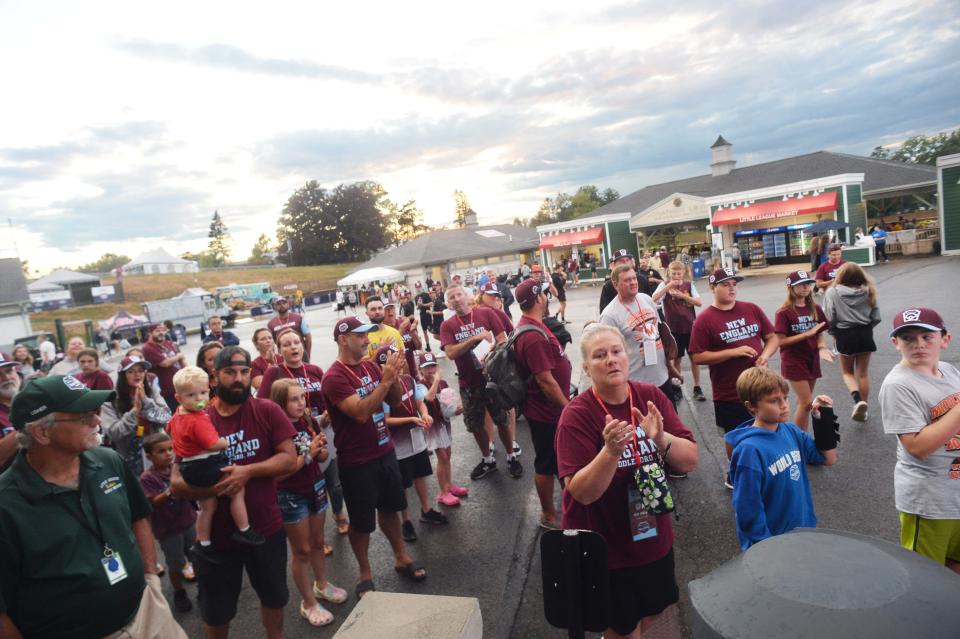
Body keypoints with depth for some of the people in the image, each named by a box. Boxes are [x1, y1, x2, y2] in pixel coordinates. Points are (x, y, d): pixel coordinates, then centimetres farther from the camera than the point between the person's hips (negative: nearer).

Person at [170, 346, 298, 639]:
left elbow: (289, 458, -14)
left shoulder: (267, 411, -10)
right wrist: (214, 487, -26)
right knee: (216, 613, 21)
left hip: (266, 529, 0)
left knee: (274, 598, 23)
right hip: (216, 535, 0)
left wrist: (248, 471, -26)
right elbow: (176, 483, -9)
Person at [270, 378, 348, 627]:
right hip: (291, 496, -5)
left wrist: (320, 450, -18)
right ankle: (308, 603, 26)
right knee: (301, 550, 9)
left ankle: (321, 584, 44)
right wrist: (307, 454, -28)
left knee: (318, 541, 22)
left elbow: (324, 456, 4)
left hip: (316, 488, 5)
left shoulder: (310, 421, -5)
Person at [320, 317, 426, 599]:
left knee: (390, 508, 22)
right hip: (357, 461, -6)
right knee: (362, 521, 11)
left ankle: (401, 558, 40)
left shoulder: (370, 366, 1)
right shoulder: (334, 378, -20)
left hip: (384, 451, 7)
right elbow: (360, 412, -30)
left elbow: (395, 398, 6)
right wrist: (386, 379, -31)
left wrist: (394, 375, -13)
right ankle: (365, 574, 31)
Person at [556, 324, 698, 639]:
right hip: (604, 548, -4)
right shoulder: (576, 415, -21)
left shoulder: (652, 398, -9)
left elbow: (691, 461, -9)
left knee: (653, 610, 26)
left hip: (655, 538, 5)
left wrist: (661, 438, -29)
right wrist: (611, 451, -39)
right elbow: (583, 492, -24)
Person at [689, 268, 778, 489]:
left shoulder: (752, 309, 2)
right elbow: (698, 357, -14)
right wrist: (733, 352, -21)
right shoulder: (704, 320, -11)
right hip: (729, 394, -4)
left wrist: (766, 354, -11)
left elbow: (772, 337, 10)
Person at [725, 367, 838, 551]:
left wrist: (825, 416, -4)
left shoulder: (790, 431, -5)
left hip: (805, 530, 7)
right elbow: (748, 511, -22)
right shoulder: (750, 450, -26)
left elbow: (829, 458, 6)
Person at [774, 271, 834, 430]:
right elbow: (780, 341, -16)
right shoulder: (784, 312, -13)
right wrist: (807, 334, -20)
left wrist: (821, 347, -11)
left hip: (812, 360, 6)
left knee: (803, 402, 13)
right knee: (807, 403, -8)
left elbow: (821, 333, 9)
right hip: (793, 362, -6)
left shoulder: (815, 309, 4)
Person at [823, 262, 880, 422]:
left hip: (845, 334, -2)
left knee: (847, 371, 16)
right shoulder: (868, 291, 0)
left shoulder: (833, 292, -9)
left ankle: (858, 399, -9)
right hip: (865, 333, 2)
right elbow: (876, 317, 0)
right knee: (863, 373, 14)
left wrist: (833, 333, 4)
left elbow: (829, 318, -12)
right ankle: (863, 408, 21)